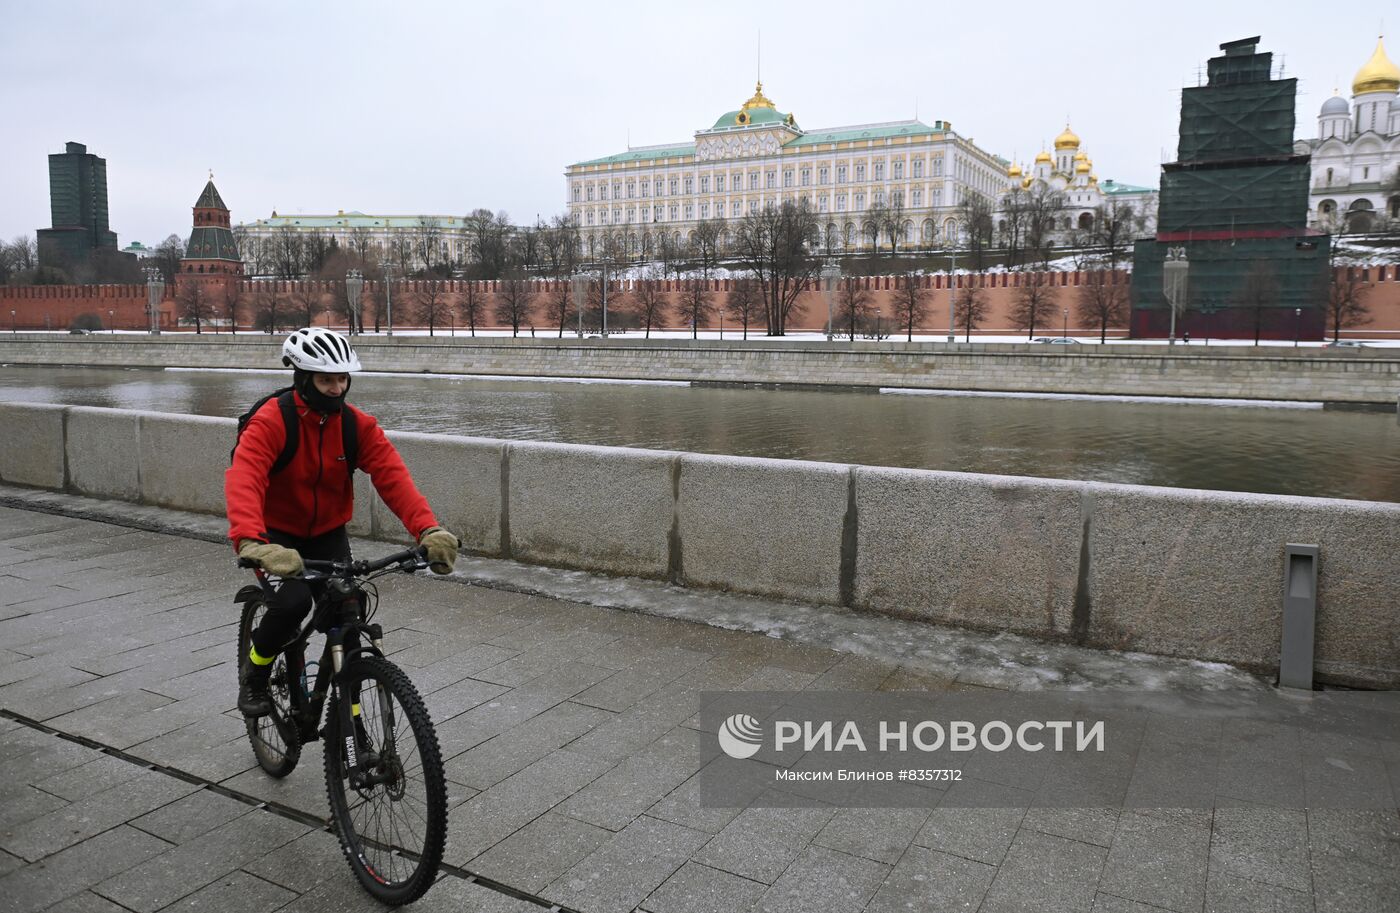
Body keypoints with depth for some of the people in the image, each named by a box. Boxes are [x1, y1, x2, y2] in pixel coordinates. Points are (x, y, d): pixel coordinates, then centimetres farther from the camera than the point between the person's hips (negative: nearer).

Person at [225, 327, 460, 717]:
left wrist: (428, 529, -38)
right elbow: (243, 481, -37)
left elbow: (393, 476, -22)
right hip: (277, 536, -3)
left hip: (328, 535, 4)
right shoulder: (271, 422, -22)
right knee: (293, 602, -28)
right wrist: (252, 544, -55)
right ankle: (254, 670, 6)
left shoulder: (357, 425, -11)